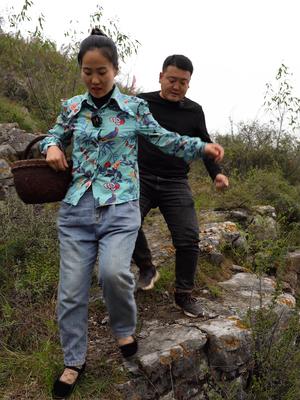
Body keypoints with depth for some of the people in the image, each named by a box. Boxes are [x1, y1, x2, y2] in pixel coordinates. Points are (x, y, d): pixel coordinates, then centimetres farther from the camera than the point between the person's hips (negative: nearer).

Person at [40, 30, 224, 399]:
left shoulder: (134, 108, 3)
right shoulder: (72, 108, 8)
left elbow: (163, 139, 14)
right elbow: (54, 134, 25)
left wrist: (202, 147, 6)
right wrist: (51, 147, 2)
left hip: (120, 207, -2)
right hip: (77, 207, 3)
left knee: (114, 272, -26)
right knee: (71, 289, 3)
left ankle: (124, 328, 9)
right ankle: (74, 362, 25)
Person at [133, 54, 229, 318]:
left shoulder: (194, 111, 9)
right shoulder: (141, 103, 4)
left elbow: (204, 145, 18)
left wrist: (216, 173, 3)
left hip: (176, 184, 2)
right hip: (142, 178, -1)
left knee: (188, 237, -8)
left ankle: (184, 295, 12)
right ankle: (147, 268, 2)